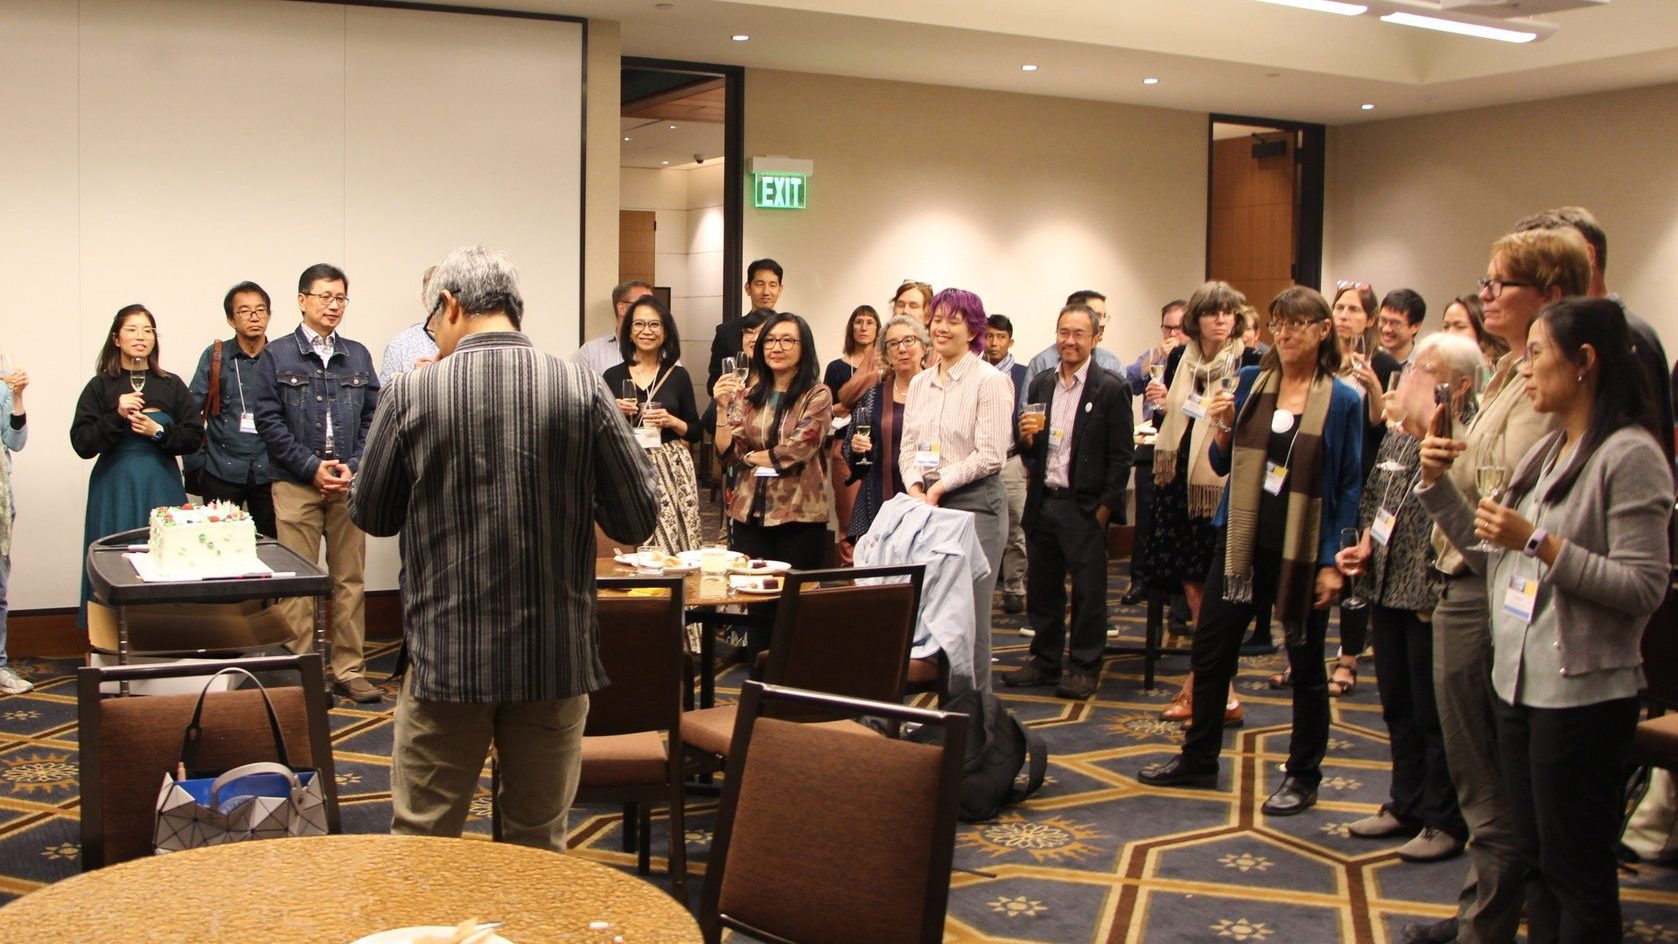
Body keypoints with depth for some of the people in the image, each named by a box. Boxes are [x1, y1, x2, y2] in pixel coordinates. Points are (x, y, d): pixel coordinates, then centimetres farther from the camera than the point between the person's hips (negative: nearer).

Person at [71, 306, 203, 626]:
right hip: (115, 488, -1)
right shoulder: (100, 386, 5)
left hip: (162, 487, 1)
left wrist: (158, 431, -9)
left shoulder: (172, 385, 9)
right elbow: (82, 444, -2)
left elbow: (194, 437, 6)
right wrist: (117, 416, -14)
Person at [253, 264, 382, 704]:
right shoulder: (277, 355, 2)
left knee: (350, 579, 5)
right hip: (296, 485, -3)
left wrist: (352, 467, -6)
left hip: (349, 484, 3)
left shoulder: (358, 357, 12)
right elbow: (269, 421, -3)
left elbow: (373, 418, 9)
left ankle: (349, 670, 12)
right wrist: (312, 467, -10)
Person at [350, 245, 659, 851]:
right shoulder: (583, 391, -6)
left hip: (446, 661, -1)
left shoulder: (412, 395, -7)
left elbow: (370, 515, 5)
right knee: (539, 842, 13)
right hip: (555, 660, 1)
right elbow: (636, 521, -2)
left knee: (421, 841, 12)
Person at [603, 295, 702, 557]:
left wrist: (671, 422, -7)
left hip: (672, 470, 0)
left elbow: (696, 433, 10)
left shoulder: (677, 375, 7)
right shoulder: (613, 376, 6)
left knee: (674, 545, -9)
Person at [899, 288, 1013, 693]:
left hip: (974, 503, -6)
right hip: (925, 505, 6)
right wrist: (915, 487, -6)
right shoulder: (920, 382, 15)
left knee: (969, 611, -4)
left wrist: (940, 486, -12)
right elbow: (908, 447, 13)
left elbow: (990, 455, -11)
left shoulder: (990, 381, -5)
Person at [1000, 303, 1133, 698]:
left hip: (1085, 506, -5)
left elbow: (1121, 456, -7)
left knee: (1088, 592, 3)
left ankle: (1085, 667, 13)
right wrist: (1026, 438, -9)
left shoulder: (1110, 389, -6)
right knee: (1043, 588, 12)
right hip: (1043, 503, 5)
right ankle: (1045, 661, 24)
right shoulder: (1040, 386, 10)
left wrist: (1104, 507, -11)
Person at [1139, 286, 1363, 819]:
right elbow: (1224, 464, 10)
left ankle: (1303, 777, 21)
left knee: (1306, 665, 7)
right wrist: (1223, 428, -11)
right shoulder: (1250, 383, 4)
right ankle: (1198, 760, 25)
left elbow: (1349, 486, -5)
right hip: (1244, 540, 4)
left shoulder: (1342, 401, -6)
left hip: (1304, 549, -4)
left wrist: (1334, 561, -10)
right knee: (1210, 649, 9)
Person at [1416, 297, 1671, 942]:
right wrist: (1440, 485, 5)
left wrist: (1538, 542, -23)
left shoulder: (1630, 454, -14)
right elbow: (1492, 557, 15)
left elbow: (1644, 587, -21)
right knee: (1534, 860, 17)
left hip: (1583, 693, -8)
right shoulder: (1545, 452, 12)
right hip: (1517, 681, 9)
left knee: (1578, 872, 3)